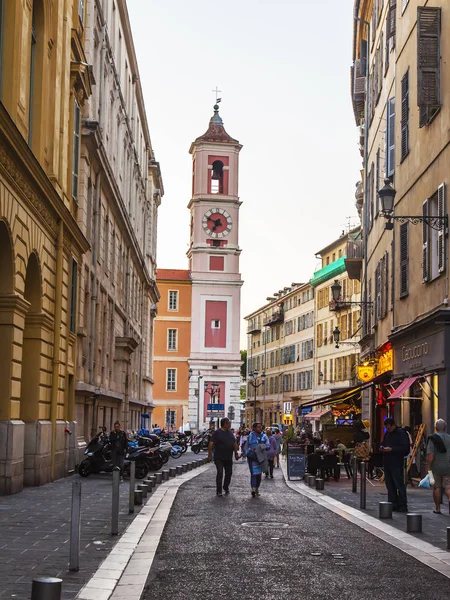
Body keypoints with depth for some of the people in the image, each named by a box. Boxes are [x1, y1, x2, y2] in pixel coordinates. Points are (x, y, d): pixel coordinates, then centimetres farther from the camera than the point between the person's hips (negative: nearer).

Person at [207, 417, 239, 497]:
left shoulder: (230, 433, 12)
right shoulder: (217, 433, -7)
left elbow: (235, 444, 20)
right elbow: (211, 444, -11)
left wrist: (236, 453, 16)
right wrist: (210, 455, -15)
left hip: (228, 458, 6)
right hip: (219, 458, -6)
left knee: (229, 473, 10)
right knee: (220, 473, -9)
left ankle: (226, 487, 30)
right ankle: (219, 490, 0)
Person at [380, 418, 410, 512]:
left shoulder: (401, 433, -9)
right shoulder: (387, 434, 17)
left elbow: (405, 448, -16)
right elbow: (384, 443, 30)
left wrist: (391, 449, -21)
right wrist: (382, 448, 7)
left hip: (397, 463, -8)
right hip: (387, 462, 8)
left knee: (399, 484, -7)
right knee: (390, 484, 9)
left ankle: (403, 506, -5)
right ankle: (393, 504, 15)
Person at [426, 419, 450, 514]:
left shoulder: (432, 439, -8)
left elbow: (430, 455, -15)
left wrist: (429, 469, -12)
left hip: (436, 467, -2)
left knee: (437, 487, 8)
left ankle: (438, 509, 14)